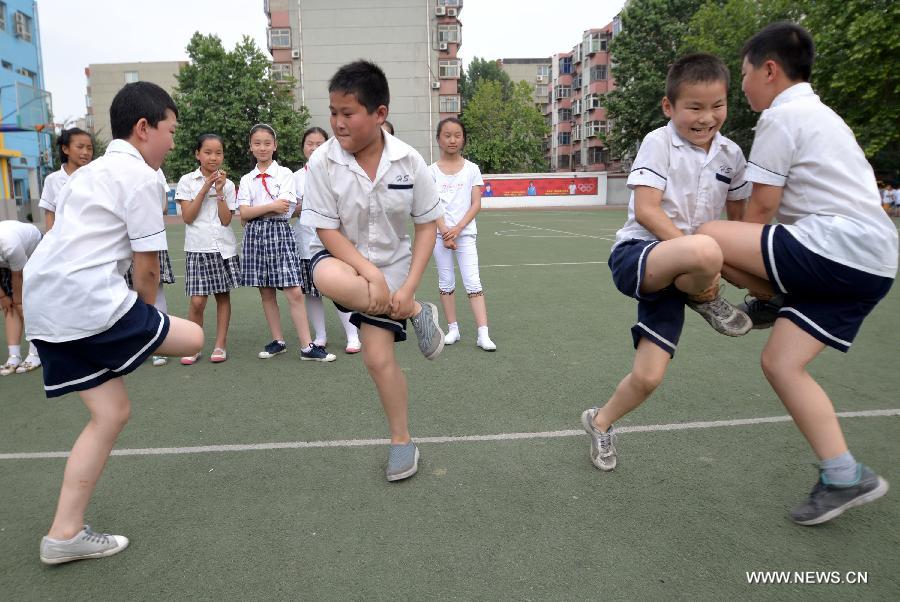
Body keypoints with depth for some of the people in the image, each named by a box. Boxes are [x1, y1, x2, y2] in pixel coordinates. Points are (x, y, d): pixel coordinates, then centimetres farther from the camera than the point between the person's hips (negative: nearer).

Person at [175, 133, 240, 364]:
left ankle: (220, 345, 14)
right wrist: (205, 189, -10)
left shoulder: (227, 184, 6)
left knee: (223, 295, 6)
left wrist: (219, 191, -10)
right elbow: (187, 217, -7)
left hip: (223, 247, 2)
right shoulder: (187, 181, 1)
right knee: (197, 300, -7)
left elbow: (226, 220, -3)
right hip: (198, 247, -2)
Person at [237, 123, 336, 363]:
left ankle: (307, 346, -3)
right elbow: (244, 215, -2)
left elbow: (283, 209, -11)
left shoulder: (285, 174, 1)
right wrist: (272, 206, -13)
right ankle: (277, 341, 21)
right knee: (266, 293, 8)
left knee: (294, 292, -7)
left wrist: (255, 211, -5)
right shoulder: (247, 179, 10)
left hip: (279, 234, -3)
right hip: (255, 235, 4)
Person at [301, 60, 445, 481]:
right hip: (341, 258, 0)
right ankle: (417, 312, -12)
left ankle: (401, 440, 19)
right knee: (328, 279, -38)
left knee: (378, 357, -6)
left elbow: (426, 226, -6)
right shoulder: (323, 160, -16)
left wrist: (408, 286, -15)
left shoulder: (408, 161, -13)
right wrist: (371, 274, -26)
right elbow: (327, 230, -14)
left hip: (391, 266, 0)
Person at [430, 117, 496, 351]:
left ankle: (483, 334, -9)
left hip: (465, 232, -1)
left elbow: (476, 204, -2)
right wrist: (445, 232, -14)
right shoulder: (432, 170, 4)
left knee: (473, 283, -7)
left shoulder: (471, 169, 4)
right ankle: (453, 329, 19)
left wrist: (458, 228, -14)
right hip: (440, 233, 1)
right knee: (446, 282, 8)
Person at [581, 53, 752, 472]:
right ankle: (704, 300, -5)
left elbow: (739, 217, 19)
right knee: (706, 252, -40)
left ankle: (600, 422, 29)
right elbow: (645, 210, -17)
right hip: (635, 254, -5)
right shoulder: (659, 142, -7)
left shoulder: (731, 154, 9)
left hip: (674, 274, 6)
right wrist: (698, 252, -24)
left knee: (649, 377, 0)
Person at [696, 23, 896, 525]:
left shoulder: (781, 115, -5)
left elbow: (763, 206, -7)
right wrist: (741, 257, 21)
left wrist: (741, 270, 7)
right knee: (781, 363, 8)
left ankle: (770, 303, 4)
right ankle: (845, 478, 9)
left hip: (838, 249, -10)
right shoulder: (818, 114, 25)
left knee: (708, 239, -18)